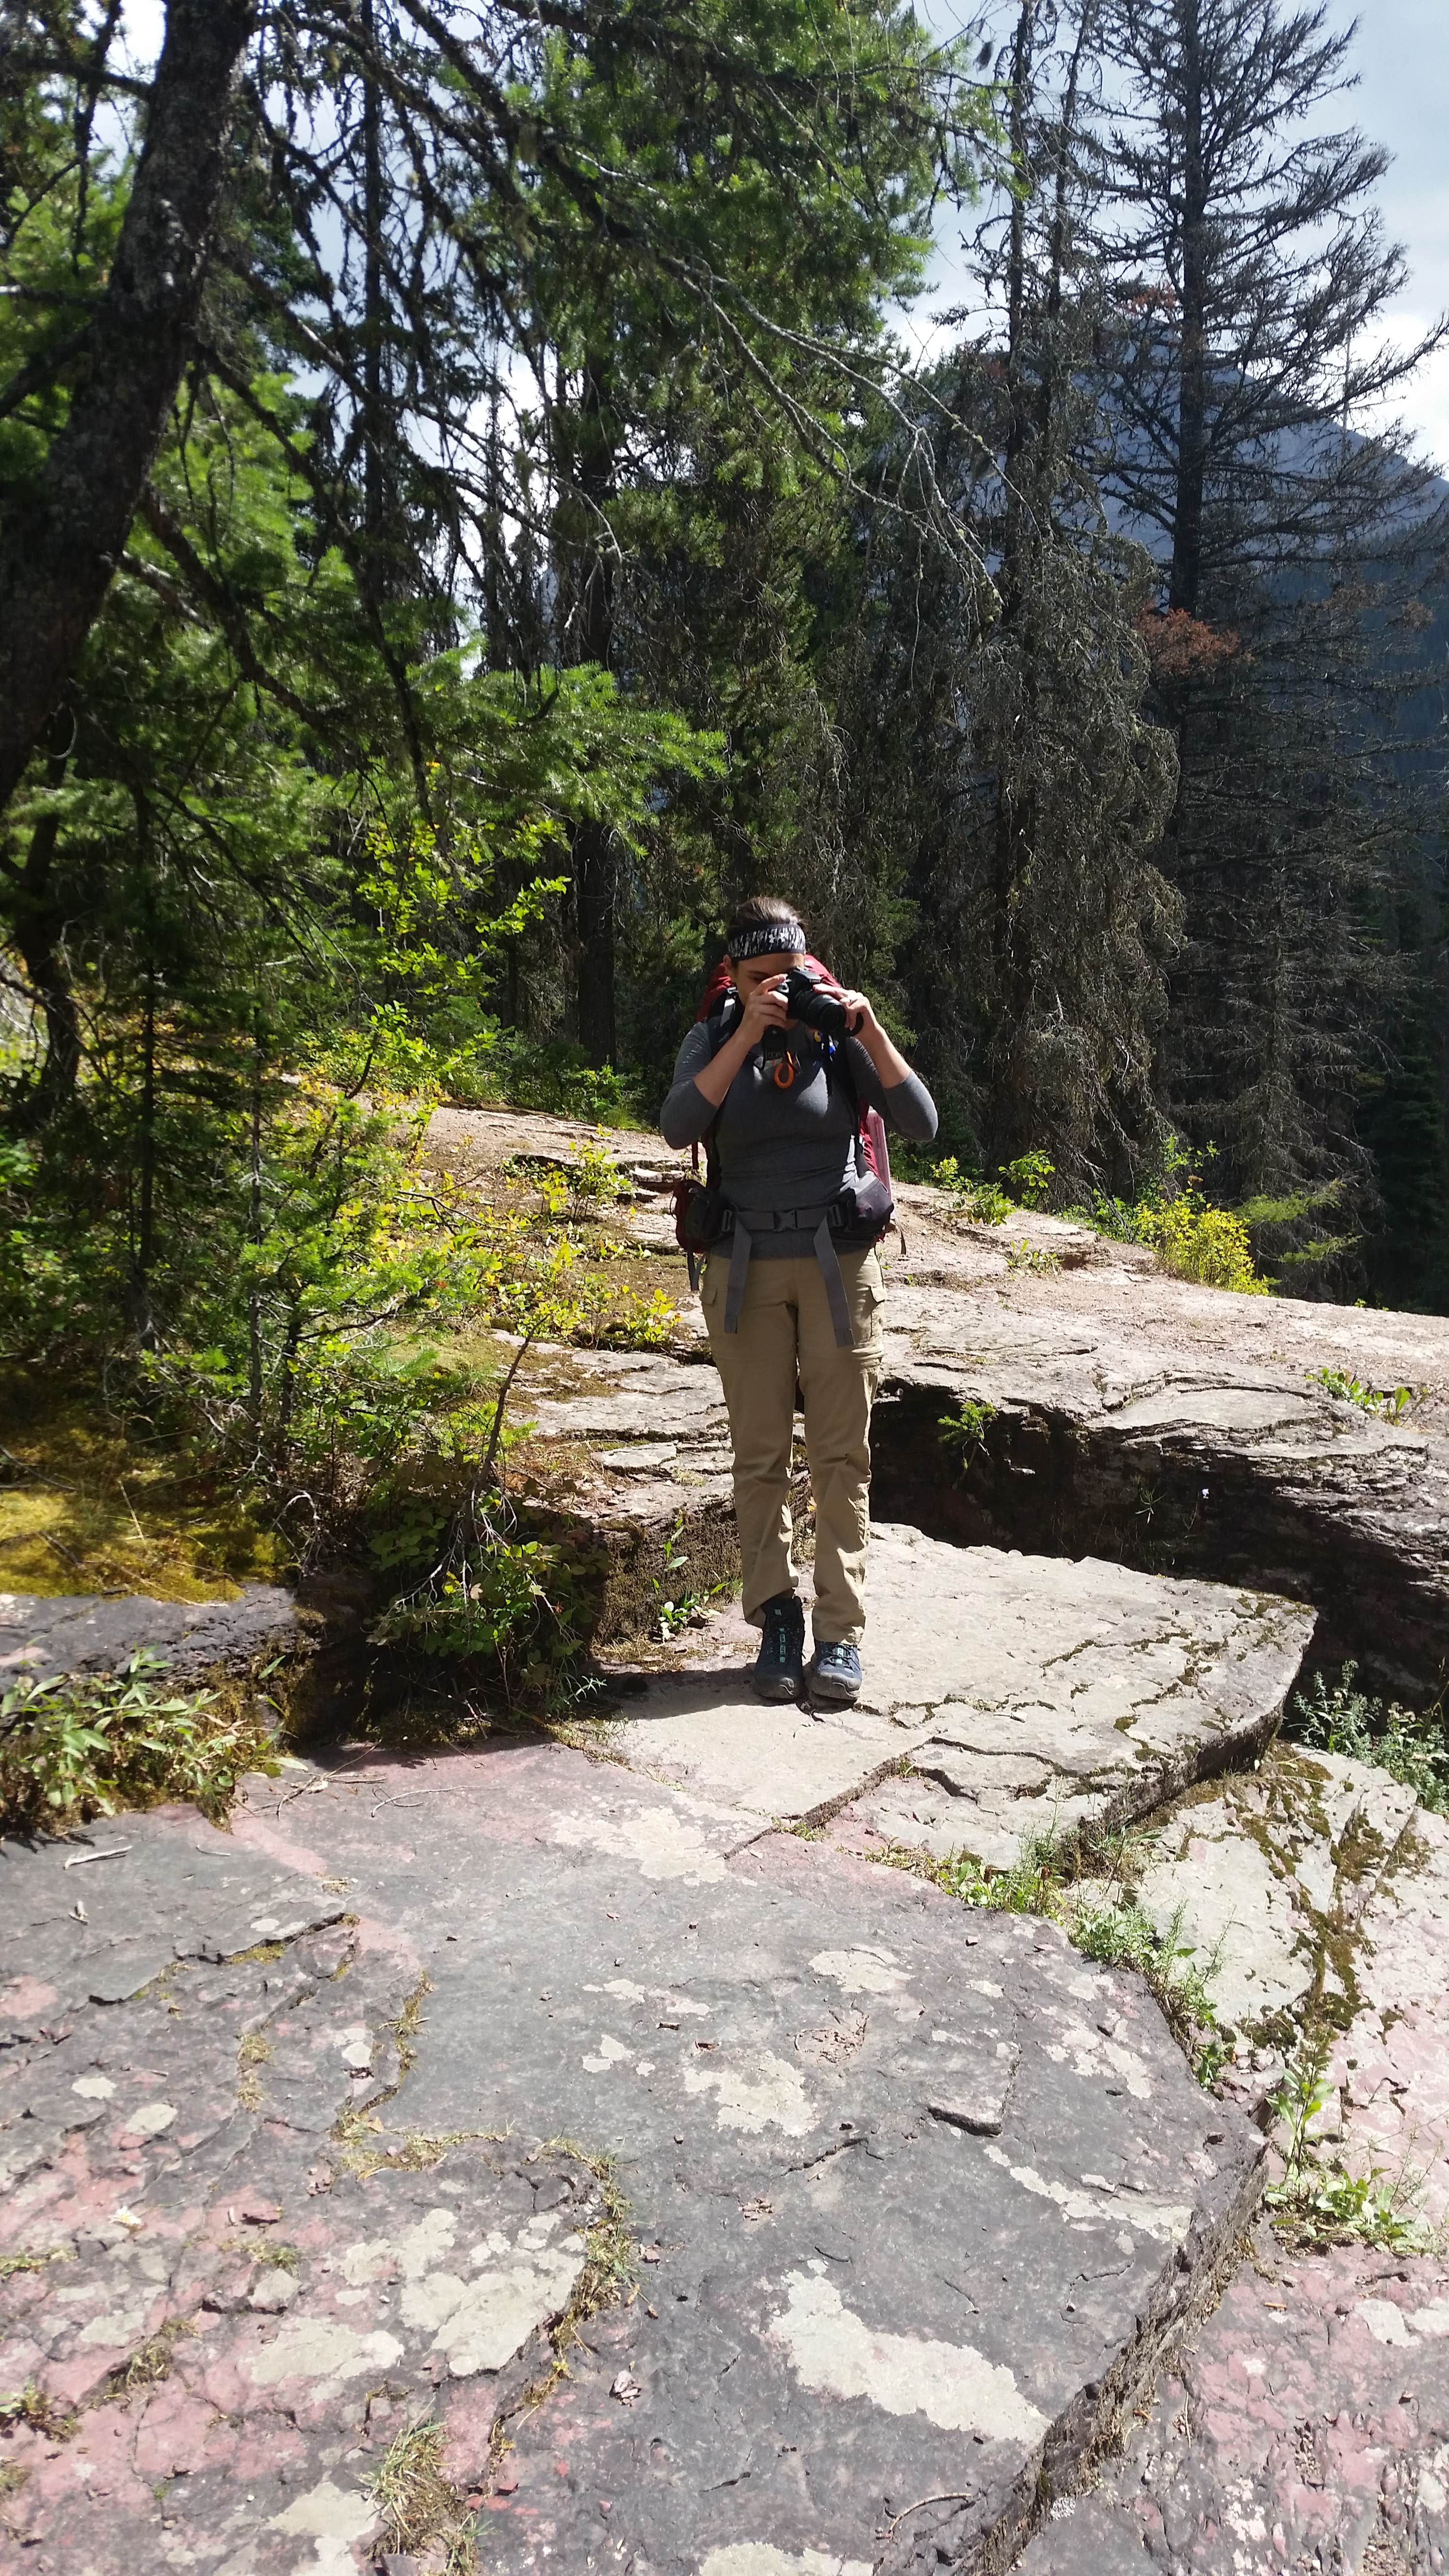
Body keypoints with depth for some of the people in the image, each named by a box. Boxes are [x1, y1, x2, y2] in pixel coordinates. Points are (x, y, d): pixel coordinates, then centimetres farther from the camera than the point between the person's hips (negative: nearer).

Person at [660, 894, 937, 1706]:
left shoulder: (841, 1037, 0)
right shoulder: (714, 1039, 2)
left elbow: (922, 1124, -11)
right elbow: (679, 1128, -16)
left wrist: (868, 1028, -19)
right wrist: (747, 1036, -22)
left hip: (838, 1266, -1)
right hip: (748, 1270, 1)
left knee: (842, 1455, 2)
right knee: (760, 1454, 5)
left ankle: (842, 1631, 8)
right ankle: (778, 1619, 16)